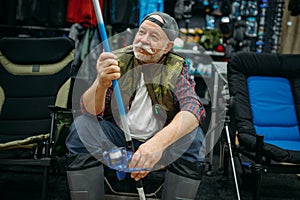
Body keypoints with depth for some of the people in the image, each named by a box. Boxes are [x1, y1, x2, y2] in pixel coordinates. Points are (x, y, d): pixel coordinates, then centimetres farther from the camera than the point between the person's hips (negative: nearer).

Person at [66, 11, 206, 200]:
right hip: (118, 134, 1)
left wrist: (158, 142, -45)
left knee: (193, 138, -27)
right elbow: (90, 111, -15)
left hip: (163, 137, 0)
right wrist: (101, 83, -40)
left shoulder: (177, 69, -7)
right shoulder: (117, 61, -7)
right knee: (82, 126, -25)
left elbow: (194, 109, -25)